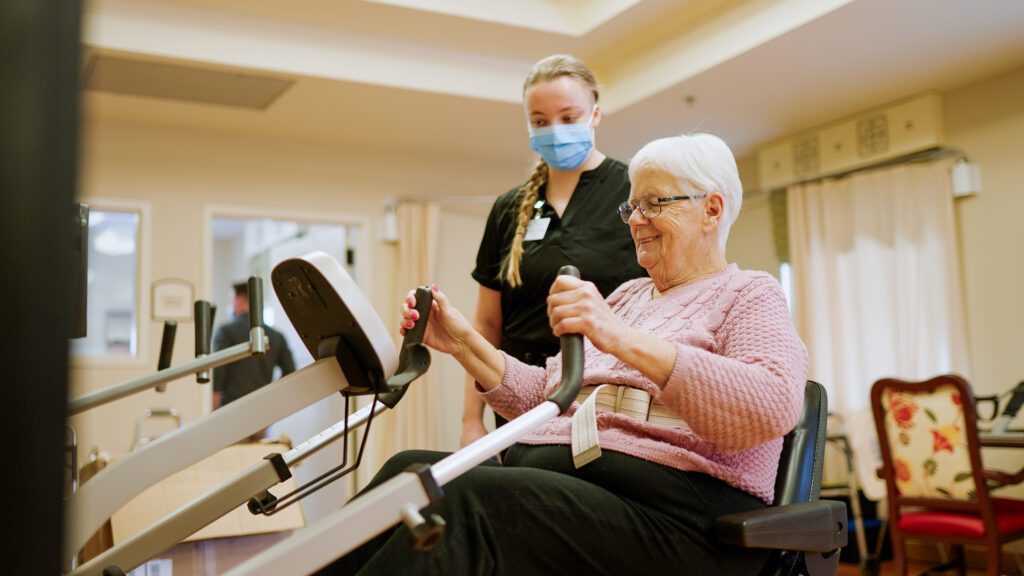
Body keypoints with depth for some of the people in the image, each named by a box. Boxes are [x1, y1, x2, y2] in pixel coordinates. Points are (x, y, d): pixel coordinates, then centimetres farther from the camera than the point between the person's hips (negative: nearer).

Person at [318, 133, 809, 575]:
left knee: (464, 498, -30)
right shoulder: (625, 296, 26)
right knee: (409, 472, -20)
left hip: (670, 513, -6)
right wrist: (464, 344, 6)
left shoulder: (750, 295, 5)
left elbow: (775, 406, -17)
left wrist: (625, 340, -28)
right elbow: (546, 397, 20)